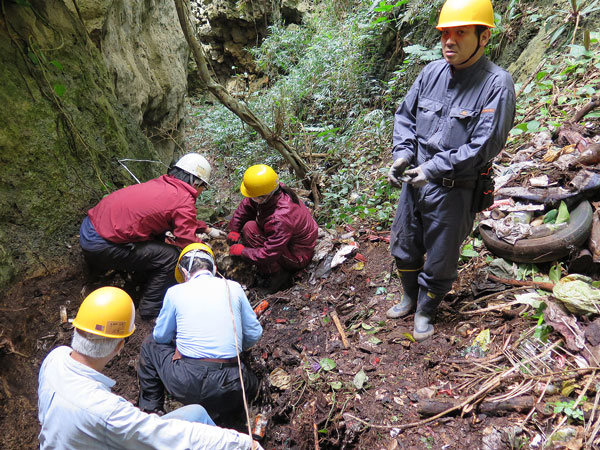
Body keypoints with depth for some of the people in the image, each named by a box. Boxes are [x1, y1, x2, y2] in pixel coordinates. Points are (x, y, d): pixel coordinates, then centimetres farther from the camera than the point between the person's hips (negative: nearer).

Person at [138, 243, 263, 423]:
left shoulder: (175, 292, 1)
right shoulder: (233, 288, 5)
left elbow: (161, 336, 13)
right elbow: (254, 334, 10)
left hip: (185, 385, 0)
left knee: (151, 343, 25)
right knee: (251, 383, 34)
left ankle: (150, 408, 26)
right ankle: (214, 414, 10)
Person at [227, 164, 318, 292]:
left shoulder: (280, 220, -39)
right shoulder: (274, 190, -15)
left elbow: (268, 255, -31)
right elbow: (245, 206, 2)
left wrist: (242, 251, -18)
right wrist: (234, 230, -2)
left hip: (299, 258, -9)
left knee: (250, 229, -22)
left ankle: (278, 275, -10)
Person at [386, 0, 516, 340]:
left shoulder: (497, 84, -17)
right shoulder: (431, 72, 0)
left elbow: (485, 146, -20)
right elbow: (406, 116, 11)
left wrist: (433, 169, -20)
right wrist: (402, 153, -5)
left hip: (452, 192, -5)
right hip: (414, 180, 6)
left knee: (439, 260, 11)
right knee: (404, 247, 21)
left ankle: (425, 311, 37)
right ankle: (410, 298, 46)